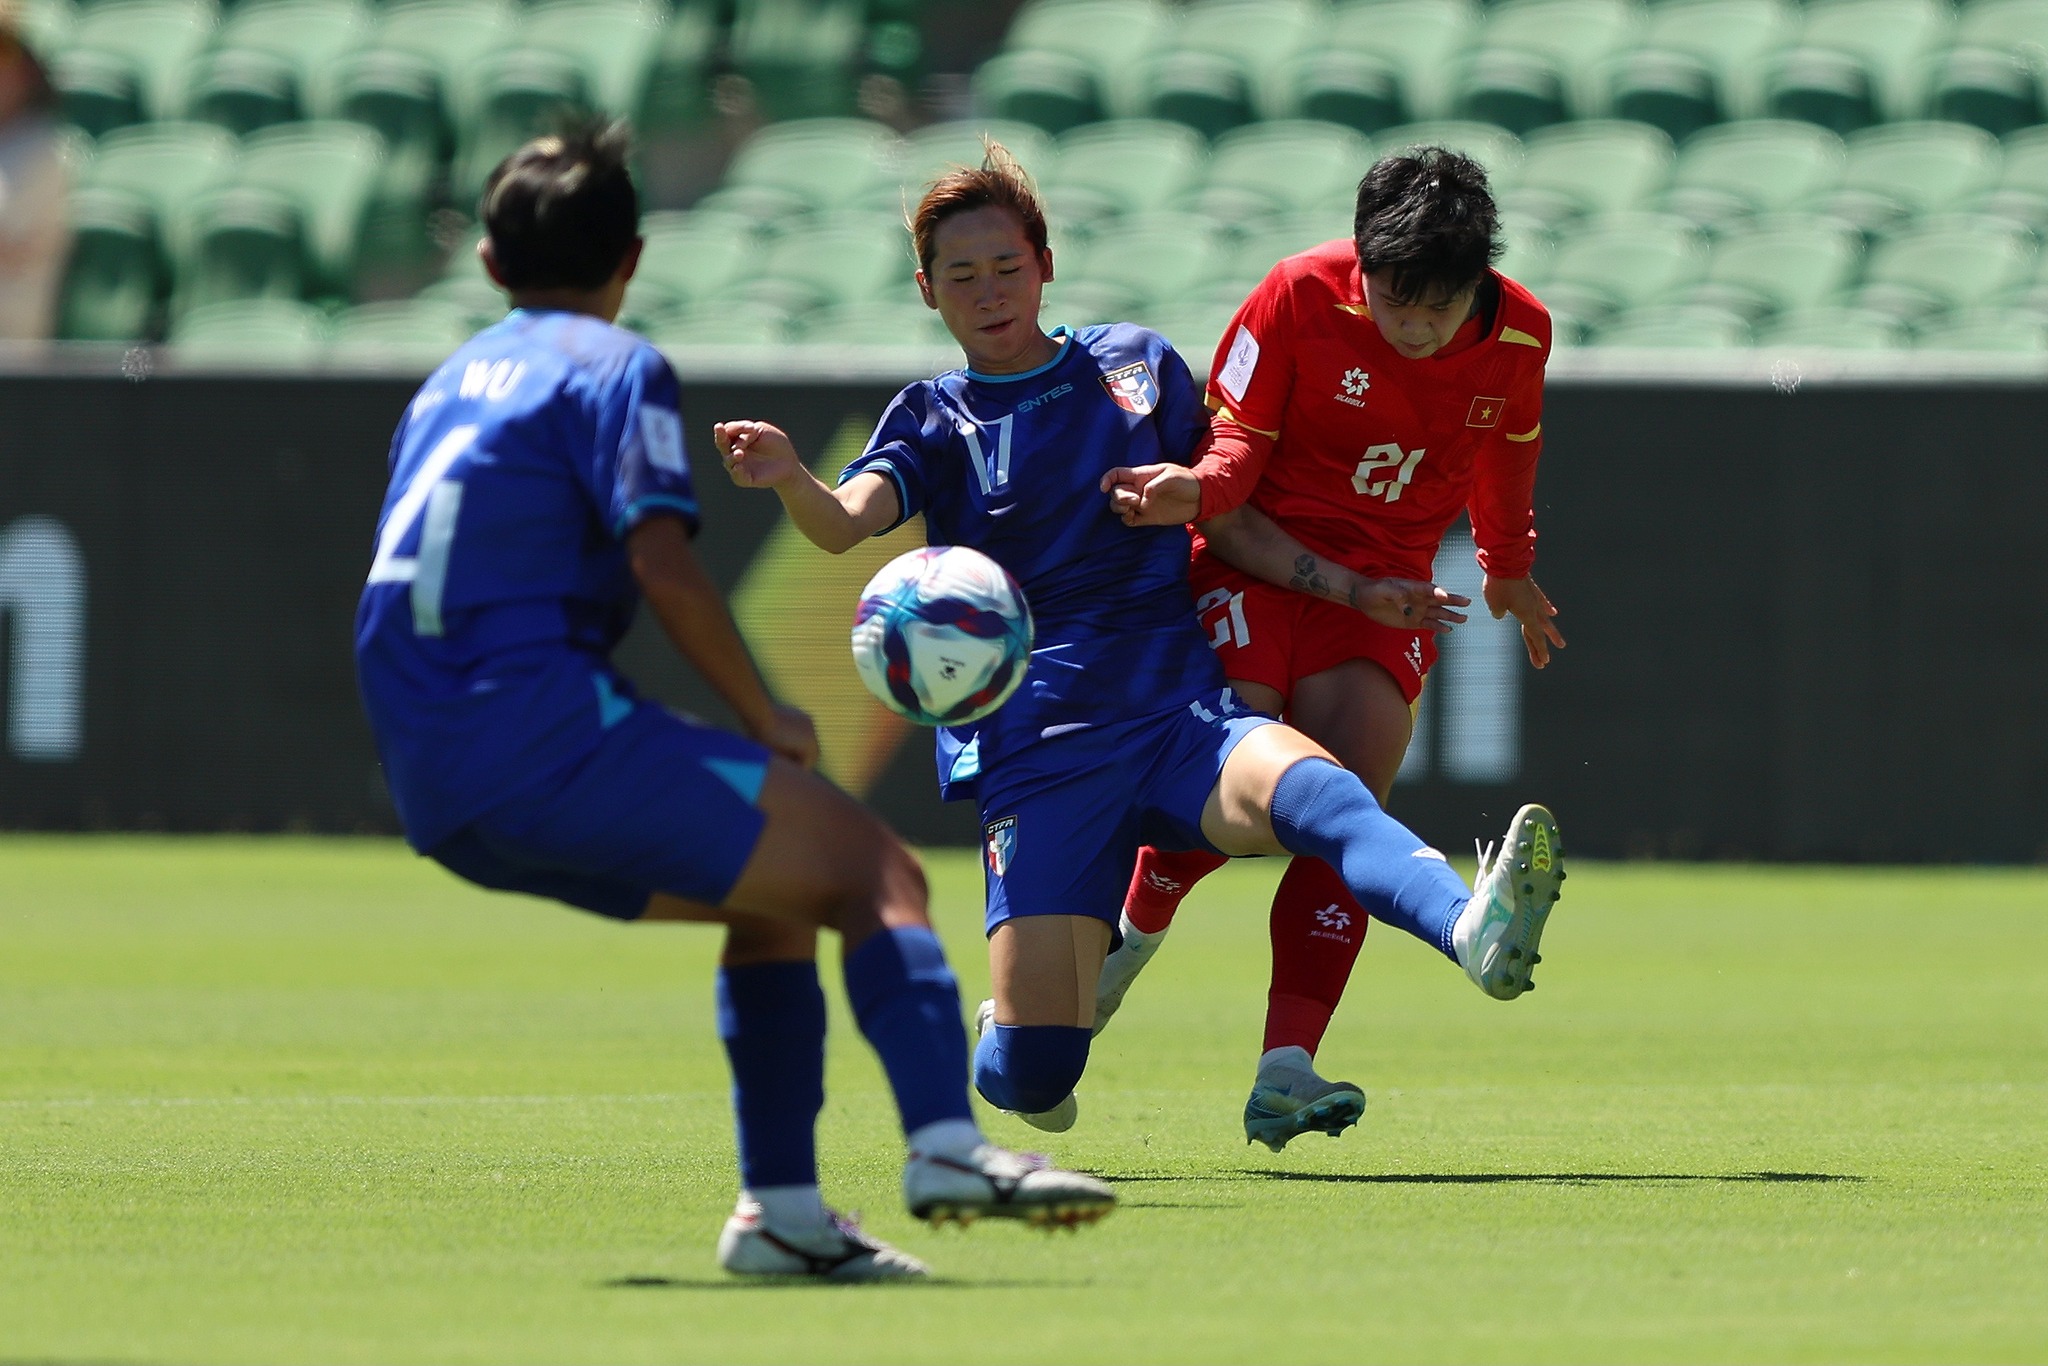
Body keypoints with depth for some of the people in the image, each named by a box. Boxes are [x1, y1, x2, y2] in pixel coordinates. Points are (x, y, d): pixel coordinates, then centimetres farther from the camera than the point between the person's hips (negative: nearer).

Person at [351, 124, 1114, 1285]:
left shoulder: (453, 382, 25)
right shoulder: (616, 366, 1)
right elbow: (660, 557, -14)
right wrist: (768, 720, -4)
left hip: (439, 791, 8)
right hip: (544, 732, -8)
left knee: (781, 888, 22)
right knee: (876, 870, -7)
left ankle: (781, 1207, 11)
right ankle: (947, 1143, -29)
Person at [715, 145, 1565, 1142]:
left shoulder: (1137, 366, 15)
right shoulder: (935, 422, 9)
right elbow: (845, 523, -11)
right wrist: (789, 479, -33)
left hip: (1178, 712, 1)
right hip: (1035, 751, -1)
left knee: (1308, 787, -36)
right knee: (1035, 1072, -12)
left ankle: (1474, 935, -63)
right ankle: (994, 1052, 27)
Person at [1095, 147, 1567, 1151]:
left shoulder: (1520, 336, -4)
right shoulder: (1300, 297, -14)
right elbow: (1239, 434, -9)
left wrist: (1508, 568, 33)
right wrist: (1196, 490, -32)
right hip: (1257, 564, -3)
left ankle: (1286, 1070, -19)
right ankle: (1134, 932, 13)